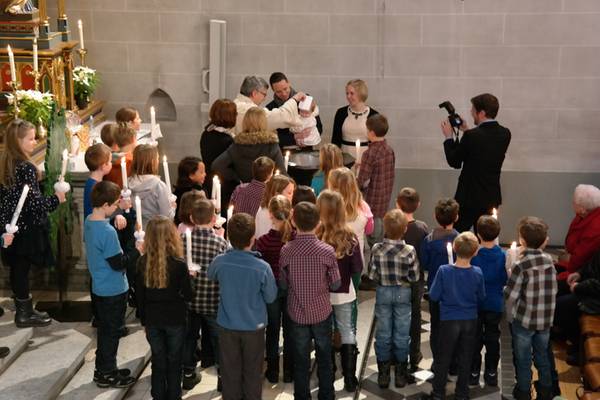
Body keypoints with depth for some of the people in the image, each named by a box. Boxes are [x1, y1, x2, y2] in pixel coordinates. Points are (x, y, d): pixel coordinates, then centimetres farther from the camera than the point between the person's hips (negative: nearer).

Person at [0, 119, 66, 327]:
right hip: (26, 228, -8)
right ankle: (24, 314, 12)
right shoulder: (26, 168, -22)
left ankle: (22, 308, 29)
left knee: (17, 268, 16)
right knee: (22, 269, 2)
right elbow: (34, 202, -22)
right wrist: (56, 199, -8)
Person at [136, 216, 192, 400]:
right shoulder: (179, 264, -18)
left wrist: (144, 321, 11)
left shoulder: (143, 262, -8)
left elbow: (140, 296, -1)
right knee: (174, 361, 13)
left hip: (152, 319, 3)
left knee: (158, 360, 15)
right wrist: (188, 278, 8)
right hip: (175, 319, -2)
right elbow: (188, 295, -10)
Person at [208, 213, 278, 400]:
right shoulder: (262, 267, -24)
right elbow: (271, 297, -8)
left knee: (230, 372, 17)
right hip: (254, 326, -2)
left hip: (227, 326, 2)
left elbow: (211, 276, 7)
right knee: (252, 372, 17)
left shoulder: (219, 262, -17)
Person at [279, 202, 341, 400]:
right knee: (324, 359, 16)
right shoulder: (327, 251, -17)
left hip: (297, 313, 1)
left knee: (300, 360, 14)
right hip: (322, 312, 0)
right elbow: (336, 284, -8)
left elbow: (283, 284, -4)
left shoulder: (286, 251, -14)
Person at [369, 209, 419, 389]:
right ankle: (401, 373, 21)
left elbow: (372, 274, -8)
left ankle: (383, 373, 20)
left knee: (383, 333, 13)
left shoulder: (377, 249, -16)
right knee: (402, 334, 12)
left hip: (383, 293, 1)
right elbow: (414, 277, -11)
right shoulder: (409, 251, -19)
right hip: (403, 293, -1)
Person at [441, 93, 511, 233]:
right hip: (492, 199, 6)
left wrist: (448, 137, 4)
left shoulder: (472, 136, -19)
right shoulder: (504, 134, 1)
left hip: (469, 198, -6)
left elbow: (454, 162, -8)